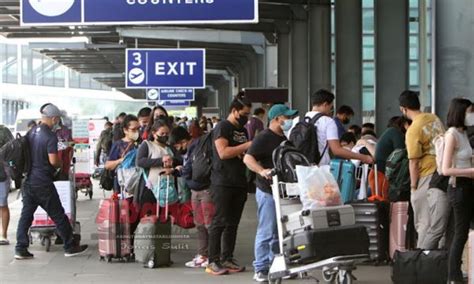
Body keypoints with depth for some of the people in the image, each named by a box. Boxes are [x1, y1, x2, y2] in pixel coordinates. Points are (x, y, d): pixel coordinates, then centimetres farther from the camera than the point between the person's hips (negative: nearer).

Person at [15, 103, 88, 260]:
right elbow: (53, 160, -19)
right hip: (43, 183, -7)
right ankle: (70, 246, 12)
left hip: (28, 181, 7)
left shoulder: (31, 133, 7)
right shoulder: (50, 137, -15)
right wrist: (62, 164, 0)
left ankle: (21, 249, 7)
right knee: (58, 215, 4)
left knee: (26, 214, 9)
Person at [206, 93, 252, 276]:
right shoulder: (222, 127, -6)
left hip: (239, 183, 8)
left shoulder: (243, 130, 19)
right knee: (220, 222, -7)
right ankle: (213, 262, -4)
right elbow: (223, 152, -19)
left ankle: (227, 259, 13)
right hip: (223, 183, -8)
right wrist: (247, 146, -17)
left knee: (233, 223, 8)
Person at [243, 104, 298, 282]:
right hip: (268, 191, -9)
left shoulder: (285, 138, 15)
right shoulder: (264, 138, -11)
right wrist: (262, 171, -36)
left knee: (280, 232, 13)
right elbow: (248, 158, -21)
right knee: (267, 232, -7)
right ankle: (261, 270, -2)